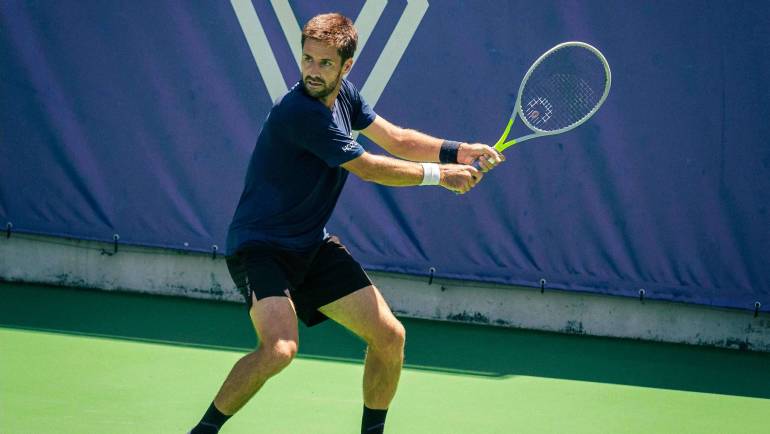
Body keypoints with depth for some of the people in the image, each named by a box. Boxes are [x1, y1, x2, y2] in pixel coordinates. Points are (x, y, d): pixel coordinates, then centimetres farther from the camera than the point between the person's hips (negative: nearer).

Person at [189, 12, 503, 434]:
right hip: (260, 246, -8)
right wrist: (439, 174, -8)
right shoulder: (298, 111, -25)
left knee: (389, 336, 2)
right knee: (280, 347, -30)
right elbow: (369, 168, -18)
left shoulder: (344, 94, 2)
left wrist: (461, 152, -3)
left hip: (313, 245, 9)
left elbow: (396, 139, 12)